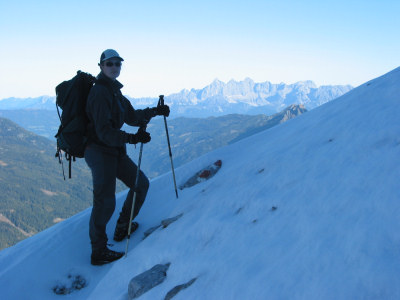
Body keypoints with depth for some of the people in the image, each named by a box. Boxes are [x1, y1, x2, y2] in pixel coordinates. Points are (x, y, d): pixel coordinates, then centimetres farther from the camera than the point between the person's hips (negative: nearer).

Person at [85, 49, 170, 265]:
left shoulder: (115, 91, 13)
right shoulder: (100, 92, -17)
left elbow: (132, 117, 22)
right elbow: (104, 131, -25)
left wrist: (155, 111, 13)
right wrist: (132, 138, -35)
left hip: (115, 151, 10)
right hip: (100, 152, -10)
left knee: (141, 184, 17)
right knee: (105, 202, -9)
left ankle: (122, 228, 31)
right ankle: (98, 253, 3)